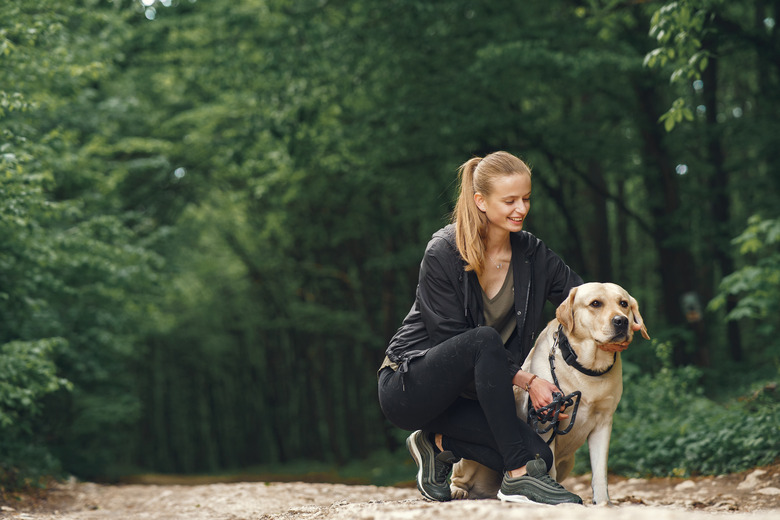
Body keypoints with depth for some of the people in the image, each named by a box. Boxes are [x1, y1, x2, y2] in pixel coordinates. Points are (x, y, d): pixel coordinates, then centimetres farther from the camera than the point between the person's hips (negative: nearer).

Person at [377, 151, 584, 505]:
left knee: (539, 455, -18)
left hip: (465, 393, 6)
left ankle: (439, 443, 7)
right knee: (485, 340, -35)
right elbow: (451, 340, -19)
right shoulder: (443, 253, -17)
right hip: (407, 388, -6)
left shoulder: (532, 254, -1)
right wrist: (526, 381, -24)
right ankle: (519, 476, -31)